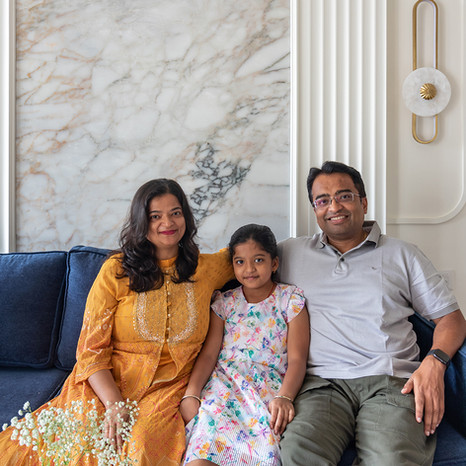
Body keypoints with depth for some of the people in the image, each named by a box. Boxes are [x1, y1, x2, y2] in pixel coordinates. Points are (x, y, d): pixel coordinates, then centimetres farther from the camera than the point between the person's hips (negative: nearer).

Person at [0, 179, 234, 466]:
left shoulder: (206, 268, 6)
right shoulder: (116, 270, 0)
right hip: (106, 385, 0)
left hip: (169, 388, 1)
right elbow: (92, 350, -2)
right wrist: (114, 404, -17)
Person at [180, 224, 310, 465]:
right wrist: (191, 394, -8)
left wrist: (284, 398, -17)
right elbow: (209, 354, 8)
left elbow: (297, 359, 0)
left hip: (269, 388, -1)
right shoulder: (224, 302, 15)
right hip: (224, 386, 2)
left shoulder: (290, 299, 8)